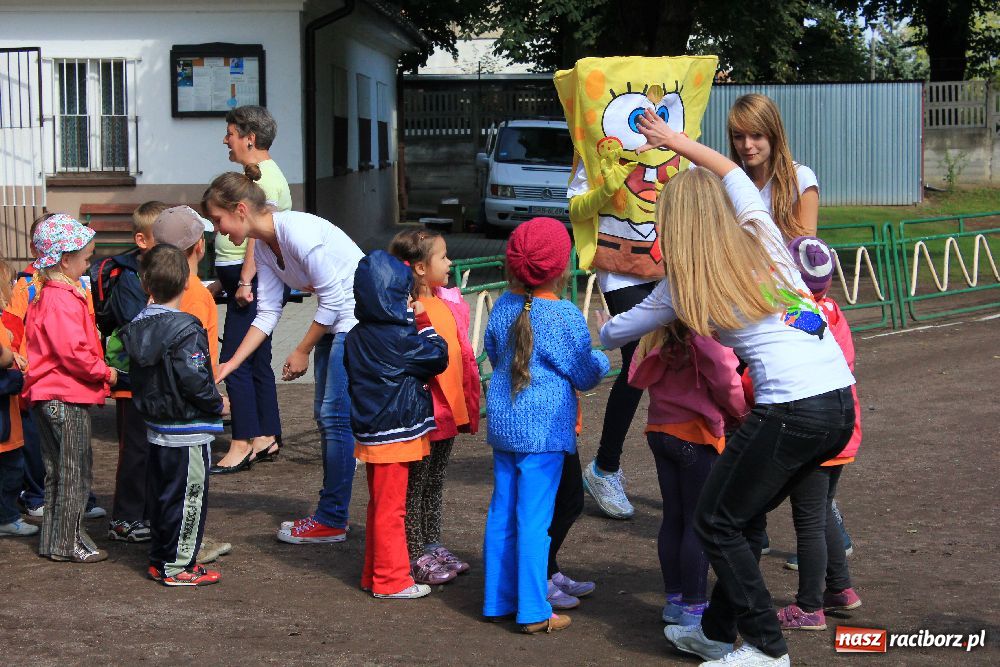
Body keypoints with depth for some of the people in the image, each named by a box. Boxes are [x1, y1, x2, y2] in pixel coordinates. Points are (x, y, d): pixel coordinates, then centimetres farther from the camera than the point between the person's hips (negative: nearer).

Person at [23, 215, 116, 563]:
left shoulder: (49, 296, 14)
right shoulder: (62, 301, -19)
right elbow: (72, 351, -25)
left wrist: (98, 372, 15)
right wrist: (104, 372, -13)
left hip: (52, 397, 11)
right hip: (66, 398, -11)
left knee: (59, 470, 17)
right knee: (74, 472, -1)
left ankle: (55, 540, 25)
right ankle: (68, 542, 6)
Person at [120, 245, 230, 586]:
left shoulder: (136, 328, 4)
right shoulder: (186, 330, -20)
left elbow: (137, 378, 10)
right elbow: (194, 379, -23)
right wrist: (218, 404, -8)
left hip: (155, 429, 8)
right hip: (187, 433, -8)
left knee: (160, 495, 17)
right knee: (187, 499, 2)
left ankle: (159, 560, 26)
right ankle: (178, 566, 7)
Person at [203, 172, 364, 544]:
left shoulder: (298, 231, -23)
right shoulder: (262, 246, 5)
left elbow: (332, 298, -20)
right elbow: (268, 312, 6)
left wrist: (302, 351, -11)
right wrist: (230, 364, 0)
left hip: (359, 315, -10)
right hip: (333, 322, 10)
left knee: (336, 416, -8)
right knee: (325, 414, 10)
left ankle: (331, 520, -2)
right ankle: (332, 514, 19)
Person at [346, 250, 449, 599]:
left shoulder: (356, 336, 3)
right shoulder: (397, 338, -20)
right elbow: (438, 357, -10)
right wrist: (423, 320, -1)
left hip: (370, 433, 8)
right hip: (395, 434, -8)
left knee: (379, 506, 18)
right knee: (390, 509, 0)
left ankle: (374, 574, 27)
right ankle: (391, 580, 9)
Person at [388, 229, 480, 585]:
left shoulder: (449, 302, 10)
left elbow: (463, 354, 16)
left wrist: (468, 405, 17)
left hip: (448, 412, 8)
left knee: (434, 484, 18)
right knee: (414, 486, 3)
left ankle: (432, 545, 29)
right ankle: (414, 556, 10)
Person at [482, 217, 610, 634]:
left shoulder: (503, 306, 3)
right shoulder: (565, 316, -13)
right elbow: (586, 376, -5)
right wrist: (601, 361, 15)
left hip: (503, 423, 6)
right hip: (544, 428, -6)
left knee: (501, 513, 12)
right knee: (534, 518, -3)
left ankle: (498, 600, 20)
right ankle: (533, 612, 1)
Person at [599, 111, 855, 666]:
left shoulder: (684, 288, 1)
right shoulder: (761, 237, 11)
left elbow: (612, 334, 17)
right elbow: (732, 170, 32)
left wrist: (597, 330, 39)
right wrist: (675, 140, 41)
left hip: (788, 410, -7)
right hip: (841, 403, 7)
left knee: (716, 523, 8)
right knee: (744, 517, 20)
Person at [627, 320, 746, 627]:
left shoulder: (657, 334, 6)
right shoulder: (704, 334, -18)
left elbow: (639, 378, 12)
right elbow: (725, 380, -18)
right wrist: (741, 414, 2)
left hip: (659, 431, 7)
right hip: (697, 435, -7)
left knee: (672, 518, 14)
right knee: (699, 522, 1)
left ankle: (674, 598, 21)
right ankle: (693, 605, 4)